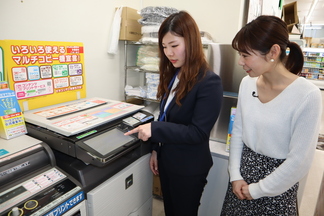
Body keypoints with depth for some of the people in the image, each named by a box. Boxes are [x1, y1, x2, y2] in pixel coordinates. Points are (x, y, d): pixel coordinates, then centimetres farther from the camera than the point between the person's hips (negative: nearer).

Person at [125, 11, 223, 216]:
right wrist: (156, 148, 8)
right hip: (166, 160, 7)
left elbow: (197, 133, -23)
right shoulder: (173, 75, 2)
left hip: (189, 168, -7)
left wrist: (154, 129, -27)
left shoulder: (209, 82, -21)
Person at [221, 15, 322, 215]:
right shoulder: (247, 83, -6)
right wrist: (235, 175, -2)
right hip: (242, 174, 5)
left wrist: (257, 190, -11)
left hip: (276, 190, -4)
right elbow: (238, 131, 1)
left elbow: (299, 161, -19)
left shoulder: (307, 95, -22)